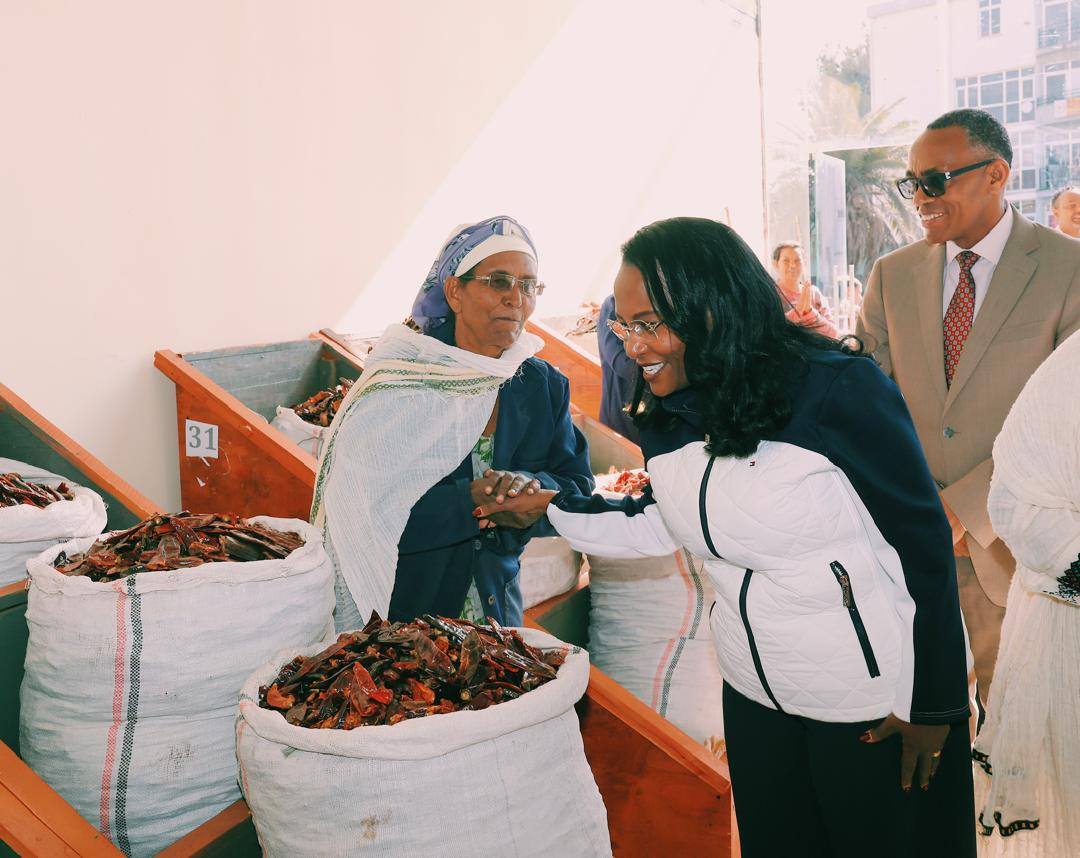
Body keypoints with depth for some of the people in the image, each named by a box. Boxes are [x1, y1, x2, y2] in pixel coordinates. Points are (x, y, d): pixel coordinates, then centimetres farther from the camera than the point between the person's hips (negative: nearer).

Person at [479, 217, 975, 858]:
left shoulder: (838, 388, -21)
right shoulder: (671, 420, -3)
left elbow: (924, 543, -16)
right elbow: (661, 524, 11)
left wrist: (934, 704, -12)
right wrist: (550, 505, 0)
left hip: (879, 706, -6)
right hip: (755, 699, 6)